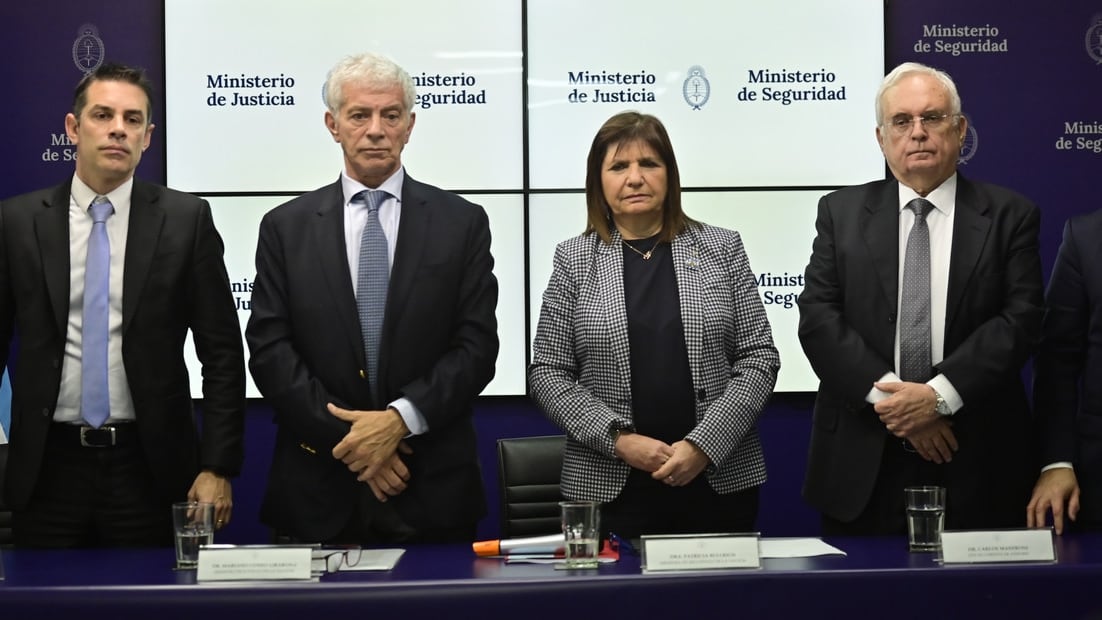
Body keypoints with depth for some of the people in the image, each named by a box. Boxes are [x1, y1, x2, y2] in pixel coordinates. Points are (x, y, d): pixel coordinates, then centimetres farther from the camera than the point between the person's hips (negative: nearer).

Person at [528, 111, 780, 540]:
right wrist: (619, 439, -12)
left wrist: (703, 443, -11)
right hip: (610, 488, 0)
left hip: (720, 481, 1)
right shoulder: (574, 259, 3)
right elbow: (547, 373, 1)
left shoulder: (721, 248, 4)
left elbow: (760, 357, 1)